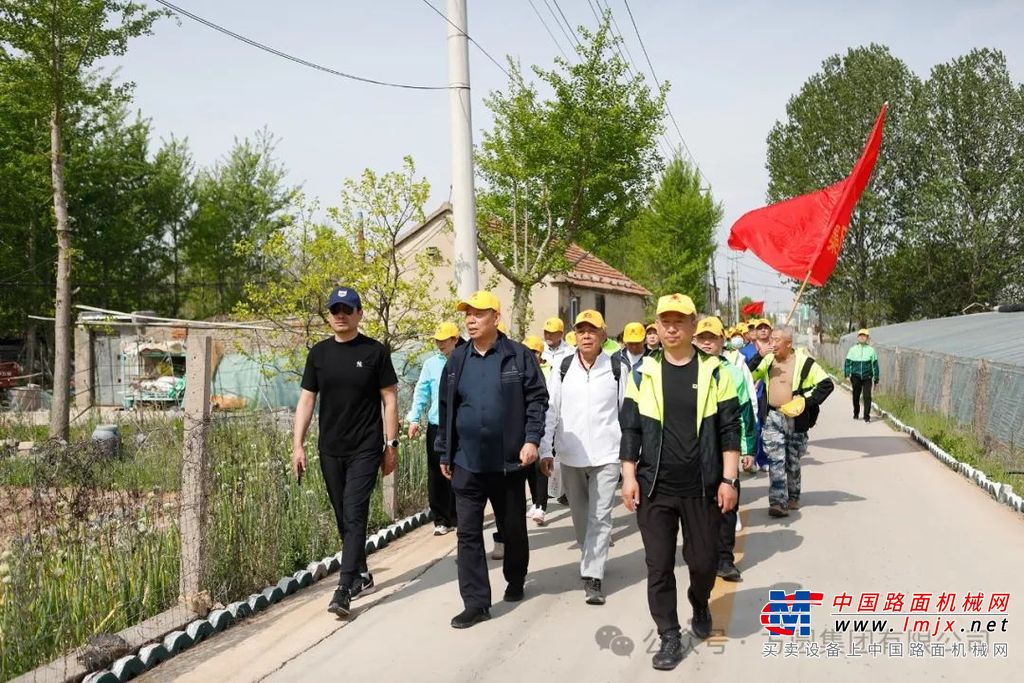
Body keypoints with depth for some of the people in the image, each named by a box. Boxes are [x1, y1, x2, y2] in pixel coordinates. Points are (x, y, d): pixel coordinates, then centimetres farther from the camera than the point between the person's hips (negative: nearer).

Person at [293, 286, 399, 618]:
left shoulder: (375, 352, -3)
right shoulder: (319, 353, 6)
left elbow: (389, 400, -1)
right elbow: (306, 400, 7)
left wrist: (391, 445, -5)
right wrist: (297, 445, 1)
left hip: (365, 450, -4)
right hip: (330, 451, 4)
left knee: (355, 516, -10)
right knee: (343, 518, 13)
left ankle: (344, 590, -10)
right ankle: (362, 575, 29)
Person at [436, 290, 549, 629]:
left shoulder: (519, 356, -3)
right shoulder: (457, 359, 6)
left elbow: (537, 399, -3)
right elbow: (445, 408, 11)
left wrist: (531, 439, -14)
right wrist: (444, 453, 10)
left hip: (508, 461, -2)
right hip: (467, 463, 2)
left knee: (513, 529, 14)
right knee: (468, 534, 0)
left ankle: (515, 582, 38)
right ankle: (476, 602, 6)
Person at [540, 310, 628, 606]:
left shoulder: (617, 368, -2)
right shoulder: (562, 369, 2)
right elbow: (550, 411, 2)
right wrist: (546, 451, -2)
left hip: (606, 455, -3)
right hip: (571, 455, 3)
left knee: (600, 516, -5)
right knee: (580, 515, 16)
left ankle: (592, 577, -2)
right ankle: (593, 558, 39)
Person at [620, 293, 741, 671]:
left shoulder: (714, 371, -1)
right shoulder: (644, 372, 2)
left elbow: (729, 430, -1)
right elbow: (630, 428, 3)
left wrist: (728, 479, -6)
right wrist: (629, 476, -2)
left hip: (702, 488, 0)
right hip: (654, 488, 1)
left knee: (703, 560, 10)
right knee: (659, 566, 3)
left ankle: (700, 605, 41)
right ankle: (670, 637, 18)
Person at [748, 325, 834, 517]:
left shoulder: (804, 362, -8)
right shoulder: (767, 361, 3)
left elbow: (827, 384, -8)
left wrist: (806, 401, -15)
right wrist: (758, 356, -15)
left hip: (795, 419, -1)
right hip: (772, 417, 2)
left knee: (793, 461, 12)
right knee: (776, 460, -7)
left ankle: (793, 497, 29)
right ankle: (778, 502, -9)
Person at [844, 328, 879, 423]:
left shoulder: (871, 350, 3)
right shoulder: (853, 349, 5)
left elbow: (875, 364, 7)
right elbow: (847, 363, 6)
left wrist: (876, 379, 7)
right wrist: (847, 375, -4)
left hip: (867, 377, -1)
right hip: (856, 377, 1)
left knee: (867, 396, -8)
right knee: (856, 396, 10)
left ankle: (867, 416, -1)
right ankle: (856, 413, 29)